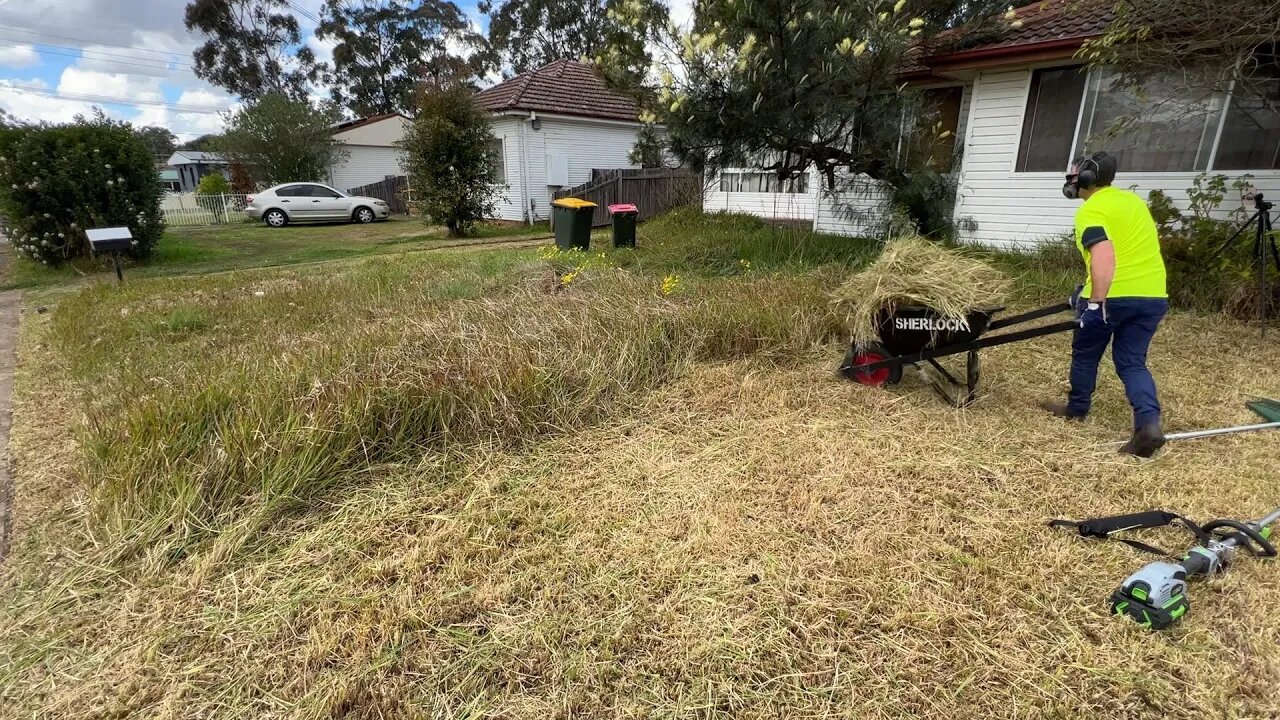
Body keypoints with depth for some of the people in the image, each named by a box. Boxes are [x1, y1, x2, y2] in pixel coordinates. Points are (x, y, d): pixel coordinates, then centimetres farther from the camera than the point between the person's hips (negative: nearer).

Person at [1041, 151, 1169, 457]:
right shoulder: (1132, 200, 17)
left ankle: (1076, 408, 34)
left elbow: (1104, 256, -26)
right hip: (1153, 295, 7)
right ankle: (1149, 423, -6)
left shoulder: (1091, 210, -11)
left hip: (1112, 295, -7)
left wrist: (1096, 301, -27)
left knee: (1085, 353, 16)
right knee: (1132, 361, 11)